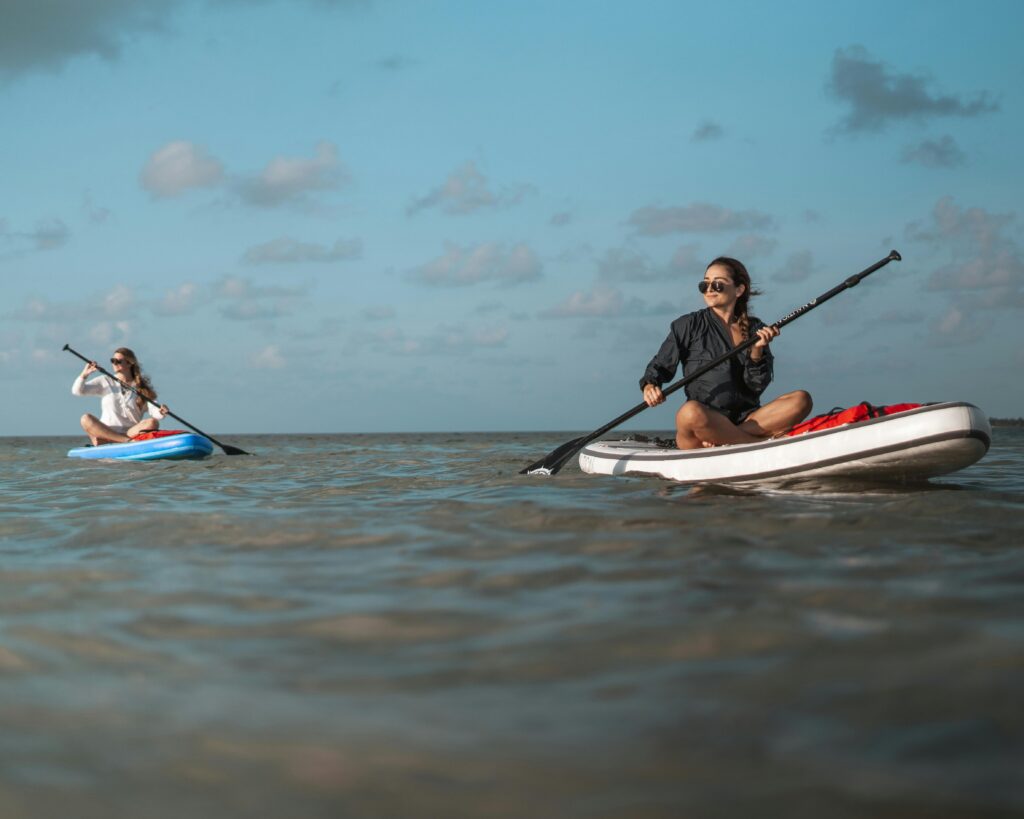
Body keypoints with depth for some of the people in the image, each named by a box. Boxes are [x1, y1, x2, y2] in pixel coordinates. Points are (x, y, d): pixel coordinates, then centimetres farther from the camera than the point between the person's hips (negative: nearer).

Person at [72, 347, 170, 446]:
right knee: (86, 419, -27)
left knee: (153, 423, -28)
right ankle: (128, 440, -33)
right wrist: (84, 374, -12)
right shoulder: (105, 381, 13)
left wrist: (160, 413, -27)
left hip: (133, 432, 0)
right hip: (105, 432, 0)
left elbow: (154, 411, -4)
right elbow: (77, 391, 7)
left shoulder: (143, 388, 9)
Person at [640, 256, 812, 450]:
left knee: (801, 400, -20)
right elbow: (661, 365, 6)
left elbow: (757, 386, 5)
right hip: (705, 419, -4)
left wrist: (757, 352, -11)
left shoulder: (756, 330, 12)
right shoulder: (689, 325, 5)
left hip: (746, 419, 4)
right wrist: (649, 386, -15)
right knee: (691, 412, -39)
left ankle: (720, 440, -27)